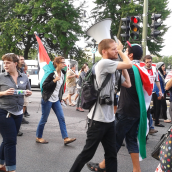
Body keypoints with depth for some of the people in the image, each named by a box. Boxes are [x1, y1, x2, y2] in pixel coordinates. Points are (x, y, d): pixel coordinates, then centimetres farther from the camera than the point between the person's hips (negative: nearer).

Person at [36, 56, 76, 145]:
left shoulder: (62, 73, 5)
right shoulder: (52, 74, -16)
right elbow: (44, 86, -18)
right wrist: (54, 80, -26)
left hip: (56, 100, 7)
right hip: (48, 100, -7)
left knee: (61, 118, 0)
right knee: (44, 119, 3)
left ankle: (66, 138, 2)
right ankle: (38, 137, 19)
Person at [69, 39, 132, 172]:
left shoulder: (112, 69, 12)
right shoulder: (104, 63, -14)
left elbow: (128, 84, 12)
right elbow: (129, 65, -18)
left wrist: (121, 60, 9)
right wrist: (120, 51, 1)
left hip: (109, 119, 9)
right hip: (98, 119, -9)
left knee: (111, 154, 13)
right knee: (87, 153, 4)